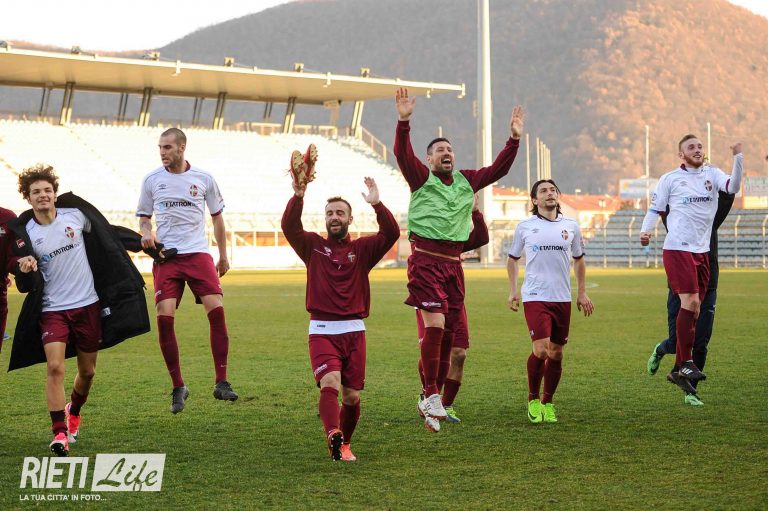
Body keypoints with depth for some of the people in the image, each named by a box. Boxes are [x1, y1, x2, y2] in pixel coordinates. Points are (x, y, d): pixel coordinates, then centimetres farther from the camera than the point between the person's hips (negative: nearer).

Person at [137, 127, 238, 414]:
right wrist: (146, 233, -7)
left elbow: (217, 216, 17)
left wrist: (223, 256, 17)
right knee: (164, 317, -12)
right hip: (165, 258, 0)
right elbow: (144, 216, 16)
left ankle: (221, 383, -7)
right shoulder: (151, 180, 7)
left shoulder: (204, 179, 6)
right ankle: (178, 387, 0)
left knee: (216, 310, -15)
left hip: (198, 254, 0)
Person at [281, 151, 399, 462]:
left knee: (352, 396, 4)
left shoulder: (363, 249, 8)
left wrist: (376, 204, -20)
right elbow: (289, 227, -9)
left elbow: (391, 234, -8)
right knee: (330, 383, -24)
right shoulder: (313, 246, 8)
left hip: (354, 331, 2)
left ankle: (344, 444, 25)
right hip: (321, 331, -2)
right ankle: (334, 438, -42)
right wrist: (298, 196, -22)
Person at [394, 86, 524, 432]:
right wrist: (404, 121, -24)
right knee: (435, 325, -17)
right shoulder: (421, 177, 3)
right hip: (426, 260, -6)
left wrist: (514, 138, 11)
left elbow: (497, 169, 19)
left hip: (453, 262, 6)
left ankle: (428, 398, 14)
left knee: (448, 332, 5)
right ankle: (431, 396, -13)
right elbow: (402, 153, -11)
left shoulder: (466, 181, 17)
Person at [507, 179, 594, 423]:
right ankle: (533, 400, 3)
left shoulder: (571, 226, 8)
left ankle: (547, 404, 18)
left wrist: (582, 293, 16)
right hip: (535, 297, -3)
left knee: (556, 353, 4)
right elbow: (513, 258, 17)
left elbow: (579, 259, 21)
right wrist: (513, 290, 10)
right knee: (541, 349, -15)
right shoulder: (525, 227, 4)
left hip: (562, 299, 3)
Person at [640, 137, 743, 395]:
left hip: (702, 251, 5)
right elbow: (655, 209, 7)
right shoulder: (670, 179, 3)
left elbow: (732, 187, -8)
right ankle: (686, 363, -13)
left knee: (693, 310, 6)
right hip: (677, 248, -5)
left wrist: (738, 158, -19)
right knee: (690, 301, -17)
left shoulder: (712, 174, 10)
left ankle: (679, 370, 12)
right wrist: (645, 230, -9)